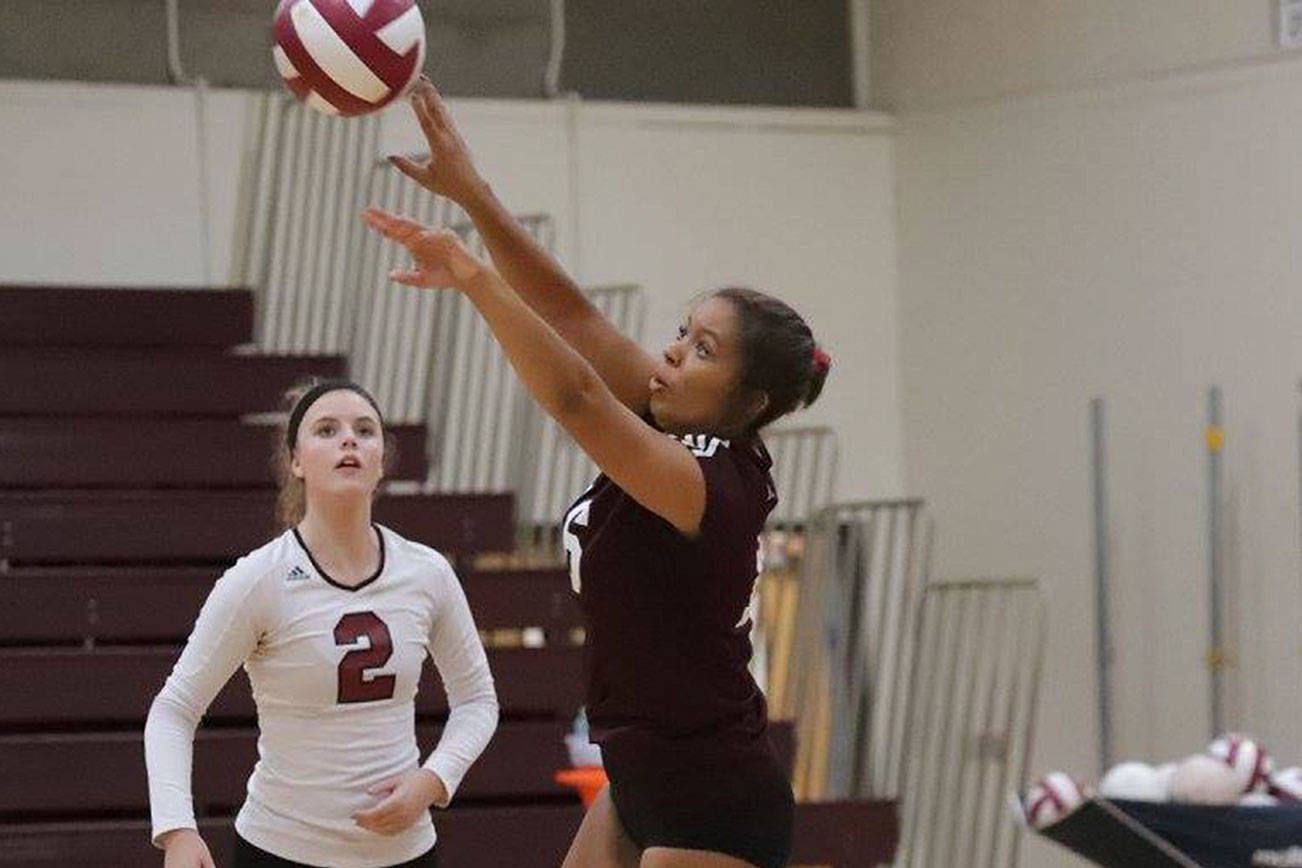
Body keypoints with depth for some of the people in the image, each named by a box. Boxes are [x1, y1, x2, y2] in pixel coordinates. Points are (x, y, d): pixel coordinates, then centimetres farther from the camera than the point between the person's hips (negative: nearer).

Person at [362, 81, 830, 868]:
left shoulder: (706, 487, -23)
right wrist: (471, 192, -13)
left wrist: (472, 275, -41)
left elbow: (574, 394, -37)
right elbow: (573, 316, -4)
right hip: (641, 786, 10)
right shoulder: (689, 435, 0)